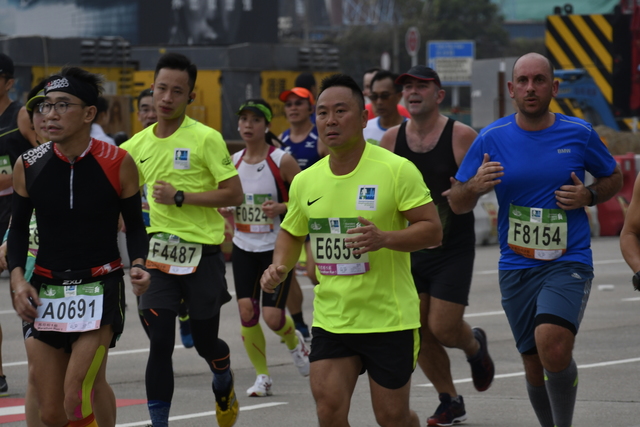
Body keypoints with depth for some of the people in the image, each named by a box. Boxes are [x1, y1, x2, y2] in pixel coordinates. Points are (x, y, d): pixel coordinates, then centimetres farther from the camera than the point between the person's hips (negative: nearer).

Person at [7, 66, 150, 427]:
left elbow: (135, 225, 3)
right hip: (45, 291, 3)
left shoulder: (118, 163, -8)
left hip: (101, 289, -3)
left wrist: (138, 264, -16)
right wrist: (17, 277, -4)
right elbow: (19, 228, 10)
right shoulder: (28, 165, -2)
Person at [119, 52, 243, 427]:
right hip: (159, 253, 3)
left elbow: (234, 194, -11)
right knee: (160, 343, -7)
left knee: (206, 342, 9)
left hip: (203, 252, -3)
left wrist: (180, 197, -16)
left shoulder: (206, 139, -8)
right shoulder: (138, 145, 6)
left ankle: (224, 383, 42)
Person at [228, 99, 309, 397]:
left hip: (276, 247, -4)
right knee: (246, 311, -8)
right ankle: (262, 377, 8)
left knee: (273, 316, -10)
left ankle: (294, 341, 28)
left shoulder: (282, 161, -9)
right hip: (244, 248, 4)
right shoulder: (233, 162, 5)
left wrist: (281, 207, -21)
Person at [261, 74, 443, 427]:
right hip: (330, 319, 4)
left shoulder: (396, 170, -10)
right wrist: (279, 267, -1)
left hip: (389, 319, -4)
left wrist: (384, 238, -28)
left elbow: (433, 230, -12)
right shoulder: (306, 181, 5)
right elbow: (291, 233, 20)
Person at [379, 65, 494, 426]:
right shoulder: (391, 140, 1)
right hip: (410, 250, 4)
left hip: (453, 250, -4)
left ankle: (475, 346, 28)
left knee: (443, 328, -9)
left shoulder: (462, 136, -11)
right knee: (419, 332, 3)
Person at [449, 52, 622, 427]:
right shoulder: (492, 139, 1)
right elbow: (457, 204, 6)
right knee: (535, 367, 8)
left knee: (553, 344, -26)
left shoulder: (579, 134, 0)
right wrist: (476, 186, -16)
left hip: (569, 262, -2)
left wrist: (588, 196, -6)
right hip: (516, 268, 3)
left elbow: (614, 178, 16)